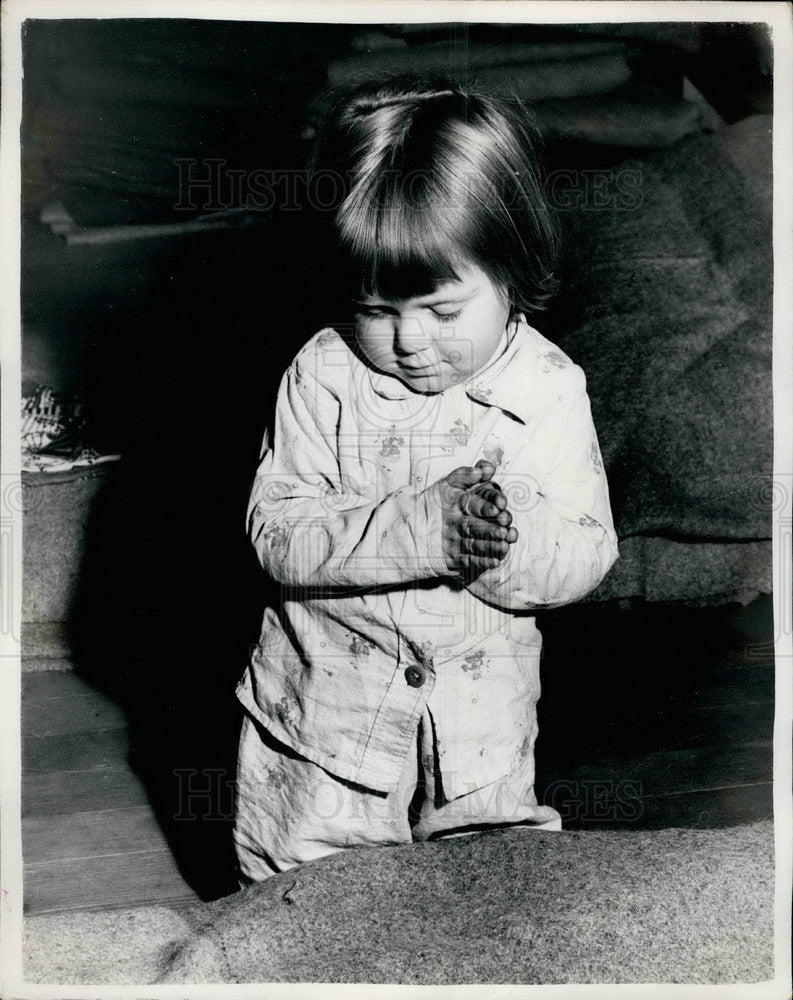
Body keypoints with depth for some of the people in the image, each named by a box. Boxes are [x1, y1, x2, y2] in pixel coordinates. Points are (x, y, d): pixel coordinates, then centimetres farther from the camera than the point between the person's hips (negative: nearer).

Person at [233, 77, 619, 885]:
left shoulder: (548, 389, -9)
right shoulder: (323, 376, -12)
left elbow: (587, 554, -10)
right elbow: (277, 532, -17)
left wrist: (511, 540, -32)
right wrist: (411, 530, -32)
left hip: (479, 725, 1)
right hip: (323, 710, 0)